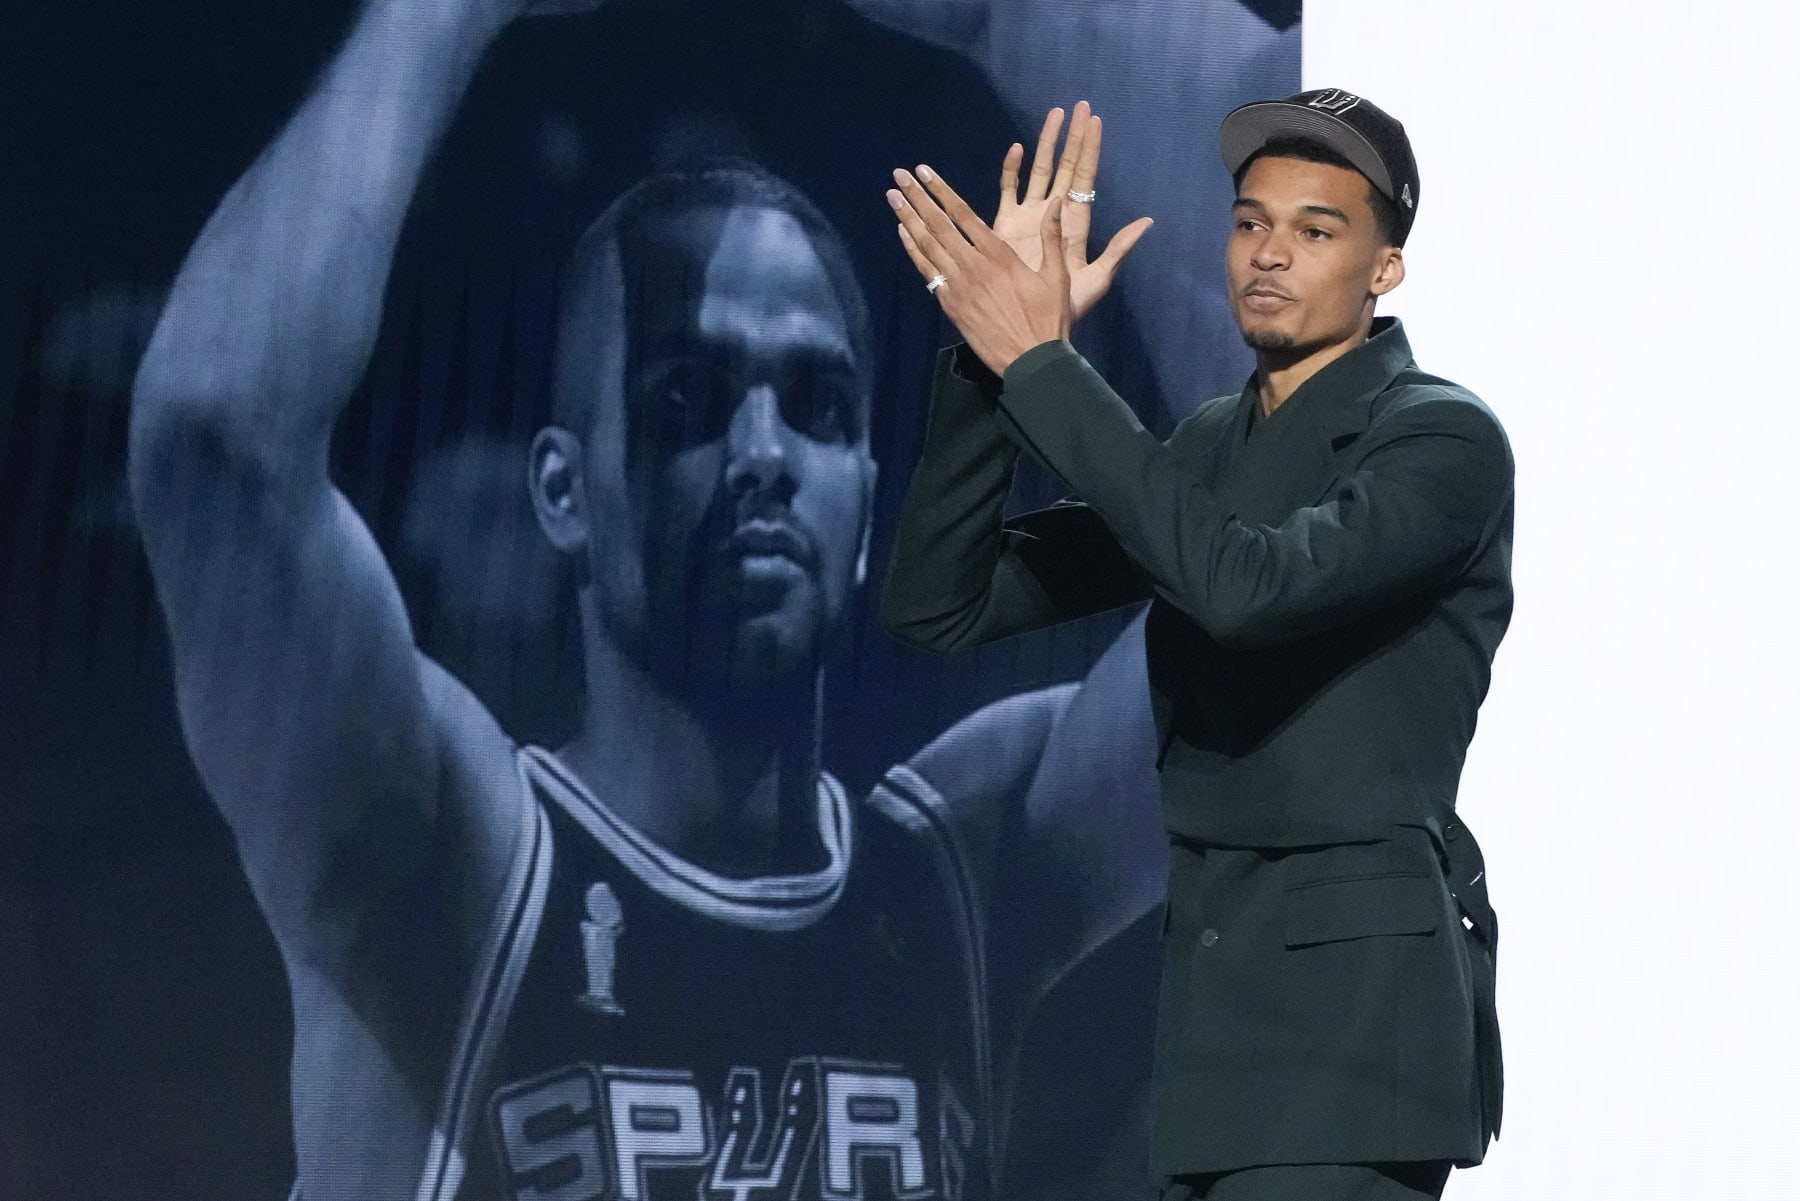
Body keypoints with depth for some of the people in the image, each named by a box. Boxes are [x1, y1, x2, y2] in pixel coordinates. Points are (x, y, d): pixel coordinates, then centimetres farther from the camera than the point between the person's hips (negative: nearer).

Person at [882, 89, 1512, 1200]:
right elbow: (940, 607, 10)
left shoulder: (1443, 440, -6)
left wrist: (1041, 364, -22)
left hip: (1354, 991, -7)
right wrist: (992, 353, -4)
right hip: (1204, 980, 7)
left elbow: (1247, 585, -25)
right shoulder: (1207, 446, 16)